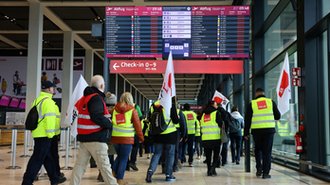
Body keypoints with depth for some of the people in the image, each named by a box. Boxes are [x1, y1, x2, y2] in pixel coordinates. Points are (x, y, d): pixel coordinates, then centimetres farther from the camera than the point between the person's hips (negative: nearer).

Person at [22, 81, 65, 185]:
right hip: (45, 135, -10)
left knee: (49, 158, 17)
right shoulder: (48, 101, -13)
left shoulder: (37, 100, 16)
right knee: (38, 159, -5)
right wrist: (50, 133, -19)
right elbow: (49, 118, -21)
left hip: (38, 134, 10)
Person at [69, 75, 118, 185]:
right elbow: (97, 117, -25)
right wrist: (109, 124, -11)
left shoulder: (84, 98, 15)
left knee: (80, 164, 10)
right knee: (104, 165, -3)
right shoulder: (96, 98, -13)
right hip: (96, 139, -8)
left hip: (84, 137, 8)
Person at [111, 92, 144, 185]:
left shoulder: (115, 108, 8)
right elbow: (137, 125, -1)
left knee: (119, 156, 24)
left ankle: (114, 172, 9)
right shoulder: (132, 110, -2)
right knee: (124, 159, 7)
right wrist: (141, 137, 8)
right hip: (127, 138, -4)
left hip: (115, 137, 4)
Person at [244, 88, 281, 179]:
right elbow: (278, 116, 10)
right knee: (267, 152, 5)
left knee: (258, 149, 20)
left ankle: (259, 168, 11)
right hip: (269, 130, 0)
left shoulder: (252, 104, 3)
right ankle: (265, 173, 5)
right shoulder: (271, 102, 4)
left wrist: (246, 133, 8)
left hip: (256, 130, 0)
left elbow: (247, 120, 3)